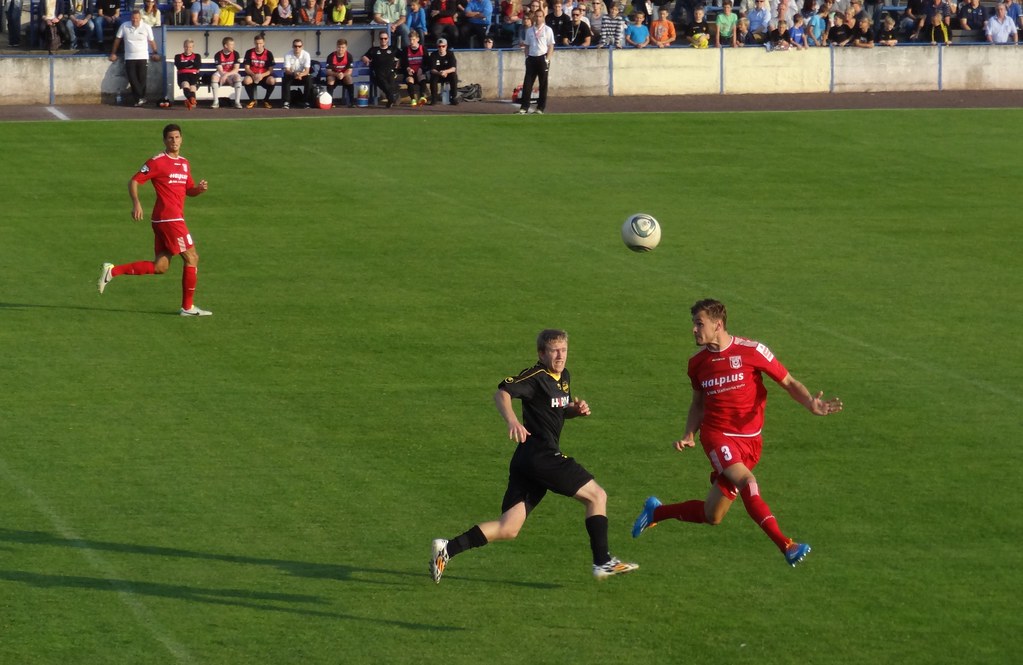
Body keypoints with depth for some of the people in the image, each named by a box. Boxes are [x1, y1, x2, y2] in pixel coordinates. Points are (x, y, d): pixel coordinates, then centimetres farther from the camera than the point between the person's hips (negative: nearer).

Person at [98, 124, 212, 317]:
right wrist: (136, 203, -23)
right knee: (192, 258, -5)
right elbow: (134, 181, -8)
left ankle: (112, 271, 10)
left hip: (174, 219, 9)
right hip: (169, 219, -9)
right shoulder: (157, 162, -7)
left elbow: (189, 190, 24)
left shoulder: (184, 163, 17)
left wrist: (199, 188, 1)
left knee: (160, 267, 8)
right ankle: (188, 307, 4)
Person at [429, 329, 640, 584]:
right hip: (541, 455, -9)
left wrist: (577, 409, 10)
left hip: (528, 459, 9)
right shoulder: (536, 377, -9)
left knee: (508, 529, 3)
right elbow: (502, 393, -20)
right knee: (597, 495, -1)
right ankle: (602, 562, 3)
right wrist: (512, 420, -37)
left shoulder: (564, 377, 18)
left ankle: (448, 548, -3)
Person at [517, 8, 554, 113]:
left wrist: (547, 59, -11)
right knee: (527, 83, -2)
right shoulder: (529, 31, 11)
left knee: (543, 84, 2)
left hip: (542, 58, -3)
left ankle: (541, 108, 6)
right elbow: (526, 45, 16)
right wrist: (527, 57, 3)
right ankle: (524, 107, -2)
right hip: (531, 58, 3)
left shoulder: (547, 30, -1)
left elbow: (551, 46, -4)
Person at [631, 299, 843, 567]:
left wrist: (811, 404, -21)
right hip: (717, 435, 0)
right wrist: (689, 436, 4)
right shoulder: (698, 362, 4)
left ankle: (657, 511, 31)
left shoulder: (751, 351, -7)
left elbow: (789, 383, -3)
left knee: (712, 516, 4)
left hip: (749, 440, 0)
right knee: (747, 482, -30)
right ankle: (786, 546, -31)